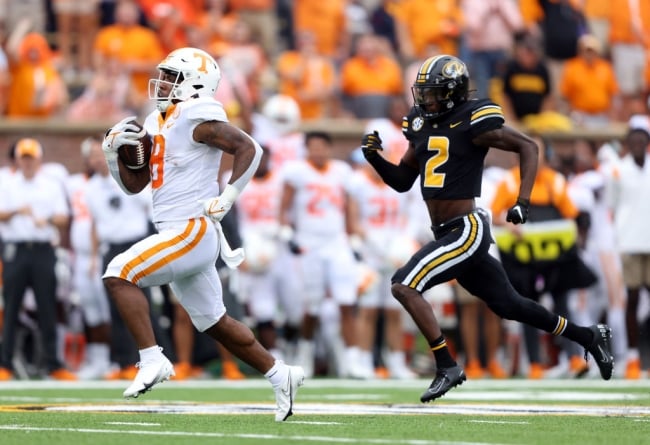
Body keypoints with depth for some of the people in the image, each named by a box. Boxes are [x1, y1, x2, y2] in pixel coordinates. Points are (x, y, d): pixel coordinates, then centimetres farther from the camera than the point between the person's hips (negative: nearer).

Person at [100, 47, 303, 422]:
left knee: (119, 274, -19)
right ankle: (280, 375, 25)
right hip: (179, 236, 10)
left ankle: (153, 360, -18)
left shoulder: (197, 117, -10)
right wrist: (114, 150, 5)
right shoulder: (157, 123, 17)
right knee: (214, 322, 16)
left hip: (193, 230, -10)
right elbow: (134, 184, 21)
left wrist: (226, 199, -19)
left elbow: (249, 148, -16)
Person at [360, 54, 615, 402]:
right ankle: (590, 337, 31)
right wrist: (374, 157, -1)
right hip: (446, 233, 8)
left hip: (466, 230, -8)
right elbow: (402, 181, 17)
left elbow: (527, 146, -9)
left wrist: (523, 201, -17)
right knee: (508, 304, 17)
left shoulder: (472, 123, -13)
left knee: (404, 286, -18)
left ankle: (447, 367, -11)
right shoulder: (421, 125, 9)